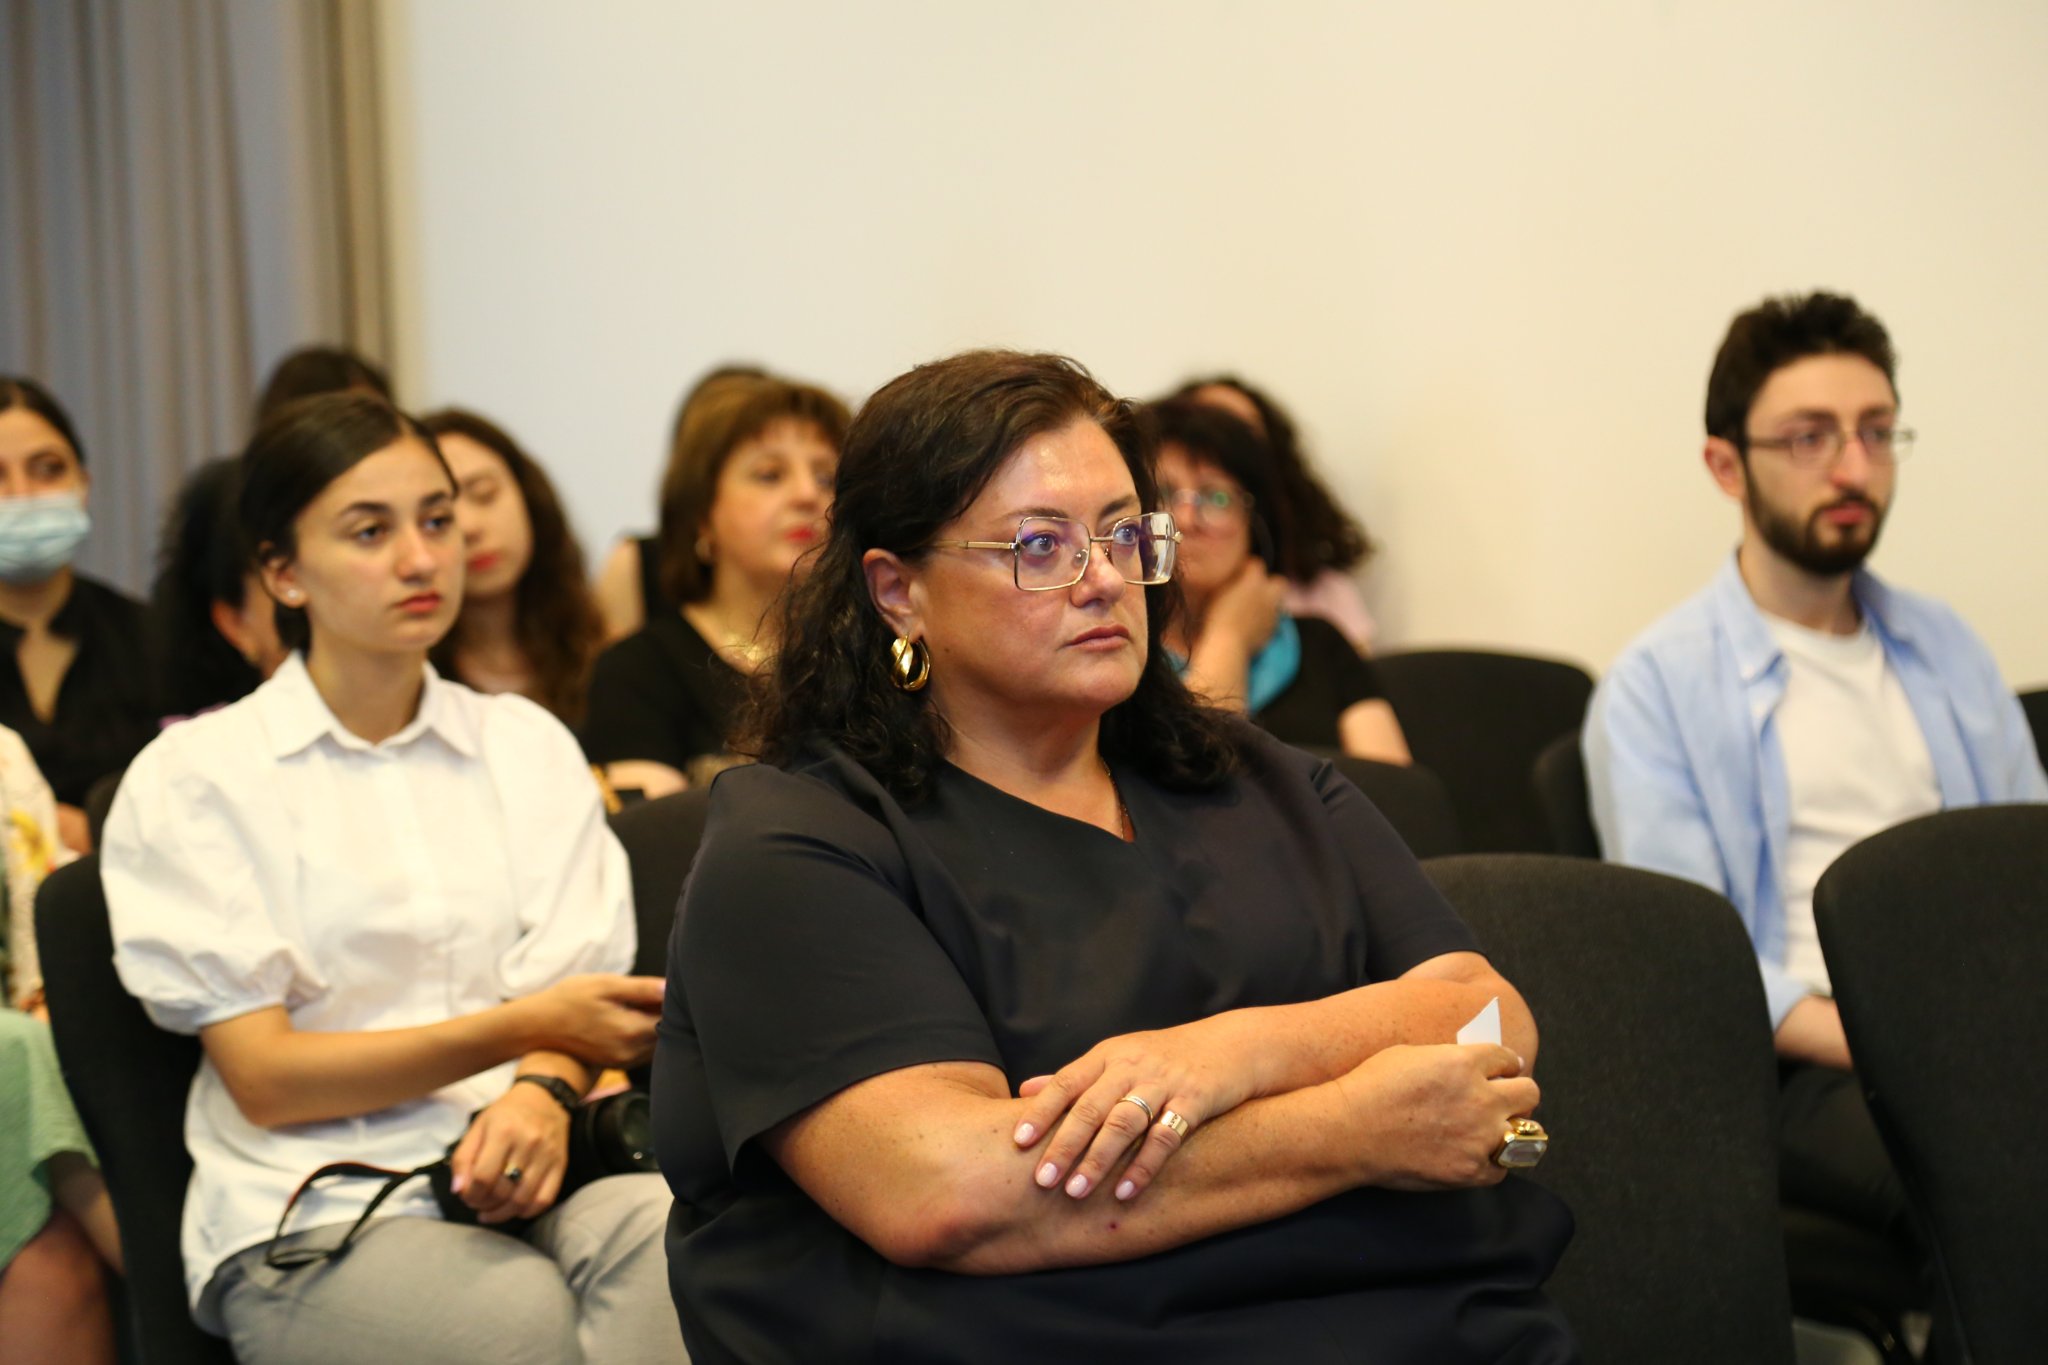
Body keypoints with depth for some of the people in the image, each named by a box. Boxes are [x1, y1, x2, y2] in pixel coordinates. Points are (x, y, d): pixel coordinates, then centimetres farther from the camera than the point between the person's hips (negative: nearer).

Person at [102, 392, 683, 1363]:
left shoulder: (527, 745, 18)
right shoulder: (192, 778, 4)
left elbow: (576, 990, 9)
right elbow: (264, 1080, -2)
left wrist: (542, 1094, -15)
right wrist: (516, 1029, -13)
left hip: (516, 1172, 4)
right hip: (309, 1226, -3)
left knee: (664, 1233, -32)